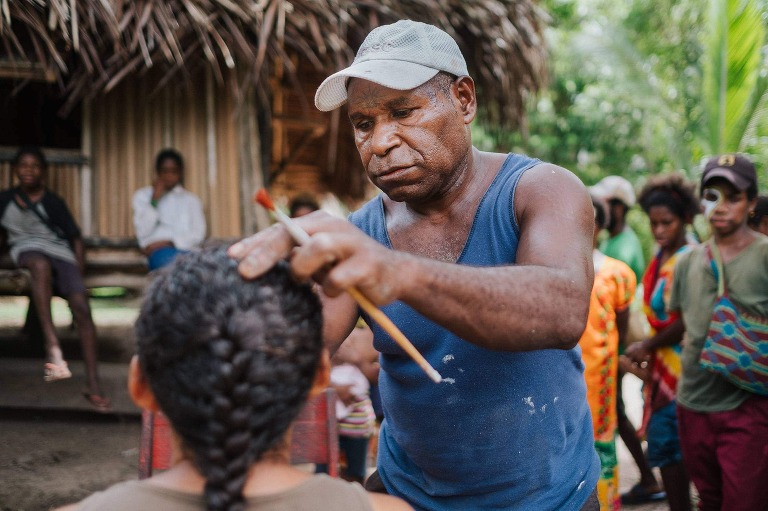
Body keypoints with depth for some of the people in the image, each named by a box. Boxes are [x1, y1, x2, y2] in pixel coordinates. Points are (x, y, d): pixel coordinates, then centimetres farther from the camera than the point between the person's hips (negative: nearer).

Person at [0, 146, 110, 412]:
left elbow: (76, 238, 10)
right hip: (27, 250, 0)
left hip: (60, 252, 0)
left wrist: (78, 275, -1)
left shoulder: (54, 202, 11)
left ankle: (93, 384, -27)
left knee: (81, 306, -26)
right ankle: (52, 345, -52)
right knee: (41, 264, -42)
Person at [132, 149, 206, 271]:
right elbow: (143, 232, 4)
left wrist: (170, 242, -8)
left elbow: (198, 234, 8)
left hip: (186, 250, 2)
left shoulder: (191, 199, 23)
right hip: (159, 252, -2)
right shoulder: (142, 195, 19)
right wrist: (155, 200, 0)